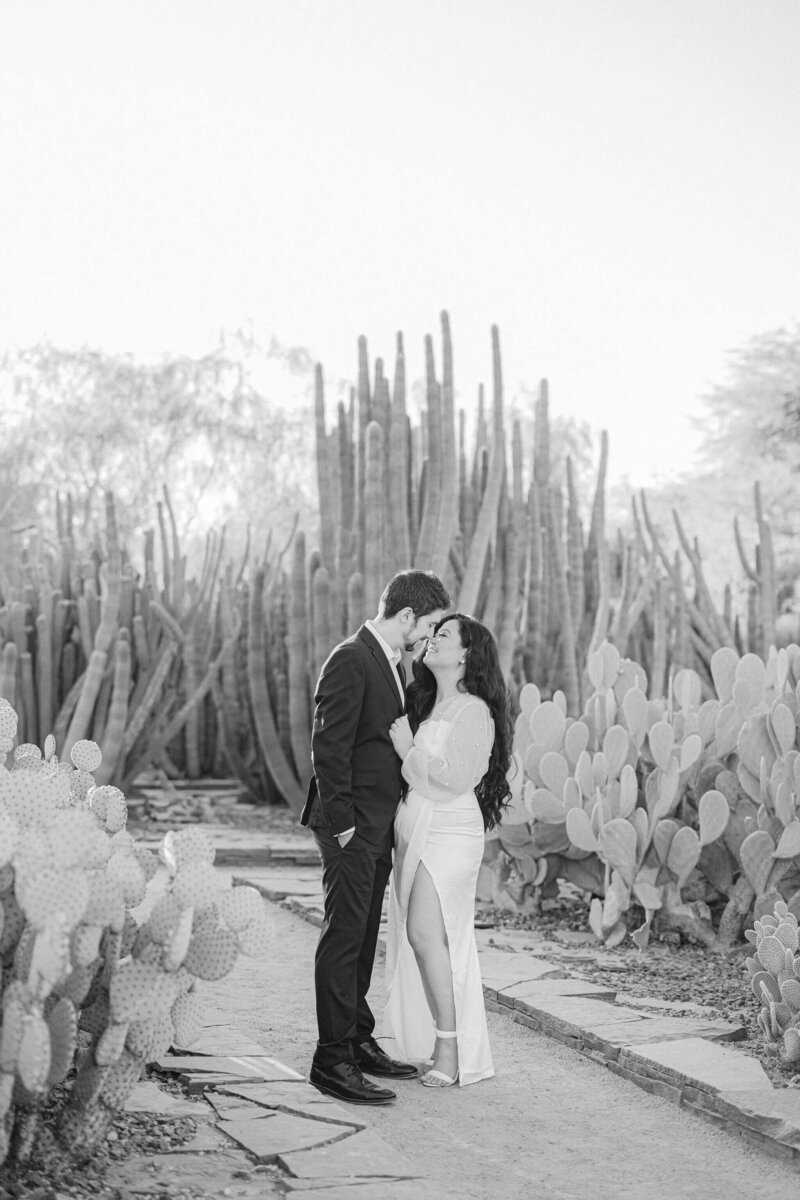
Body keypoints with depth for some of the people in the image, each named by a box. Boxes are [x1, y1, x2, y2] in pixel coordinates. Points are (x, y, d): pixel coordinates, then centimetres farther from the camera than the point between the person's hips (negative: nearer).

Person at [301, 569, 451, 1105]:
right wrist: (341, 821, -18)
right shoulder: (350, 662, -15)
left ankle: (358, 1040, 24)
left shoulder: (393, 663, 15)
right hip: (352, 824, -9)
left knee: (364, 935, 15)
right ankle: (333, 1058, -4)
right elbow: (329, 748, -18)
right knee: (345, 934, -7)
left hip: (379, 824, 9)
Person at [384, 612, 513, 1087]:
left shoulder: (474, 712, -10)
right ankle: (444, 1043, 14)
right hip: (418, 830, 8)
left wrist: (409, 748, -11)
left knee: (426, 933, -16)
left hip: (449, 833, -8)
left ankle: (451, 1049, -10)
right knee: (428, 938, 7)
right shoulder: (428, 705, 17)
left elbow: (456, 779, -16)